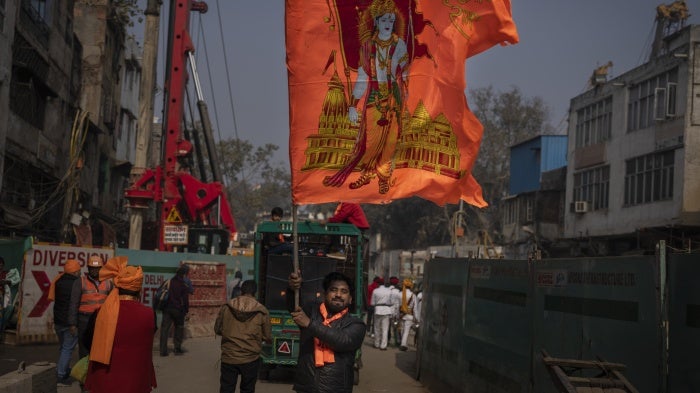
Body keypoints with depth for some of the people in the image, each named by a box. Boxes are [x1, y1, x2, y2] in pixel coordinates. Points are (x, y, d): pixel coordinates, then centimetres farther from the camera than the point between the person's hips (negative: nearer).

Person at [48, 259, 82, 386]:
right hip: (69, 322, -7)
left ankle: (65, 372, 30)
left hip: (58, 320, 8)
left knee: (62, 347, 19)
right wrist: (73, 323, -22)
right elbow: (74, 303, -22)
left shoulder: (58, 280, 8)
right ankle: (61, 376, -5)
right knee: (68, 348, -2)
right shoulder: (76, 282, -16)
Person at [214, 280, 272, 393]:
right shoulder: (262, 311, -9)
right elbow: (268, 338, -4)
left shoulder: (226, 307, -5)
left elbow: (217, 329, 5)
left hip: (228, 358, 1)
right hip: (250, 359, -1)